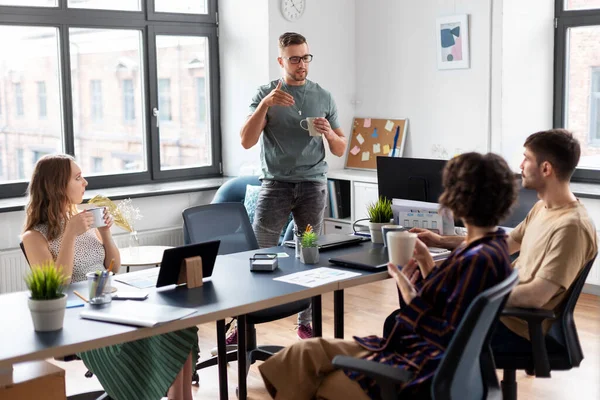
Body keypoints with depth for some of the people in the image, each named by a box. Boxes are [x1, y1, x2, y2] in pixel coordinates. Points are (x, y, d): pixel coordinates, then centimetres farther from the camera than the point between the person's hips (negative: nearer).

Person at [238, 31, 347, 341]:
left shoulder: (324, 97, 10)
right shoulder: (266, 94, 4)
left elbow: (340, 150, 14)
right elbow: (247, 141, -7)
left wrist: (328, 132, -8)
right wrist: (265, 105, -18)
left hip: (313, 184, 2)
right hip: (276, 183, -2)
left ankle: (306, 323, 15)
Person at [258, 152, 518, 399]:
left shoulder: (480, 259, -22)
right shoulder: (487, 246, 9)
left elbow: (451, 337, -22)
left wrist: (410, 297, -20)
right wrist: (426, 263, 9)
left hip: (427, 367, -9)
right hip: (417, 347, 9)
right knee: (306, 353, 0)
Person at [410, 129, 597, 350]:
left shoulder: (572, 226, -25)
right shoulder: (542, 208, 6)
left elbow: (536, 296, -29)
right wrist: (441, 241, 13)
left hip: (520, 327, -9)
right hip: (507, 305, 9)